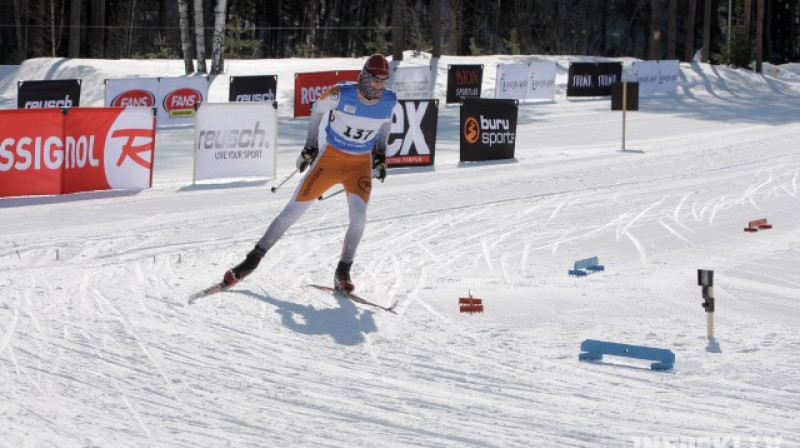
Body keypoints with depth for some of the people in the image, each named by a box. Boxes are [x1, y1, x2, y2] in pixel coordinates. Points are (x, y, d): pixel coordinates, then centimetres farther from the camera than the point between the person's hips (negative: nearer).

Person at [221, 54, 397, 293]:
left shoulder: (389, 101, -10)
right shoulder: (340, 94, -19)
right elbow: (317, 109, 1)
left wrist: (381, 155, 7)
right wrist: (310, 146, 4)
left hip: (361, 164, 2)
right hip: (330, 157, -2)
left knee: (358, 214, -23)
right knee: (295, 209, -4)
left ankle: (343, 273, -8)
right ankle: (253, 260, 7)